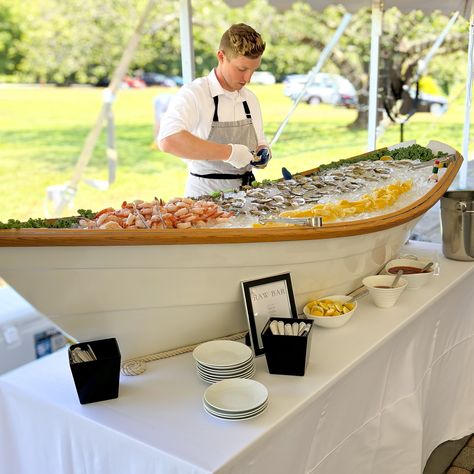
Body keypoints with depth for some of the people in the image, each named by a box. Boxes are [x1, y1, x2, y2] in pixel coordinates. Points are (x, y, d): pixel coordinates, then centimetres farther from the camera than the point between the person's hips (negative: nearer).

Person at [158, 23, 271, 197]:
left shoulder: (250, 98, 13)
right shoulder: (193, 94, -9)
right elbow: (168, 140, -27)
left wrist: (263, 153, 2)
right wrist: (229, 152, -26)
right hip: (206, 195, -5)